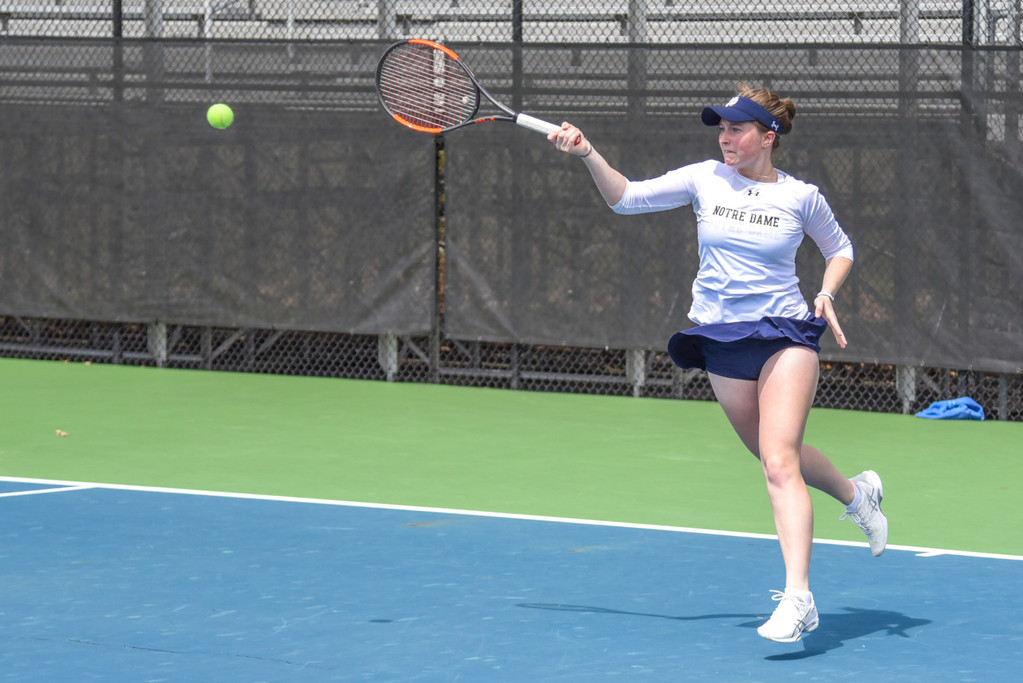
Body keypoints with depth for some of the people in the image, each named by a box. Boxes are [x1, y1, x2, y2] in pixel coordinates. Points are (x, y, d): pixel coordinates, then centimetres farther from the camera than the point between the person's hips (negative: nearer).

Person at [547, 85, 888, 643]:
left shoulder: (801, 197, -3)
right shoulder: (705, 180, 2)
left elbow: (839, 248, 15)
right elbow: (625, 198, 2)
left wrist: (827, 293, -4)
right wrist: (588, 154, -13)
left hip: (785, 334, -4)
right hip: (721, 341, 4)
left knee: (779, 461, -18)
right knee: (775, 457, 16)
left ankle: (797, 597, -23)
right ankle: (856, 493, 47)